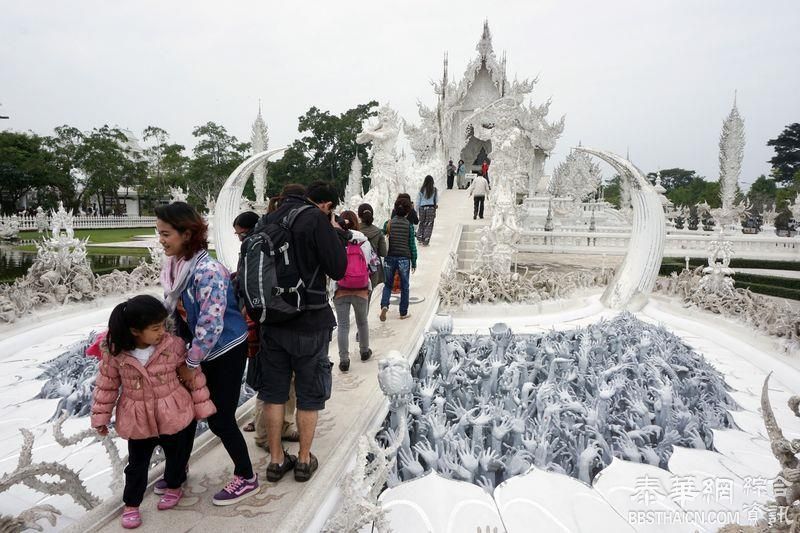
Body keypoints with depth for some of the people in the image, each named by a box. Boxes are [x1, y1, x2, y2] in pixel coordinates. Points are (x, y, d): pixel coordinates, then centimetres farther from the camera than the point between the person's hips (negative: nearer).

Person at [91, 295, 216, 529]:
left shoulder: (173, 345, -18)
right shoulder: (114, 352, -16)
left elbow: (193, 375, -8)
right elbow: (106, 385, -2)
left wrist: (202, 405, -3)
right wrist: (100, 417, 4)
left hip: (173, 414, 0)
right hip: (138, 419, 0)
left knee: (176, 454, 20)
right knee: (137, 463, 16)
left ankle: (174, 486, 48)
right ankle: (131, 504, 38)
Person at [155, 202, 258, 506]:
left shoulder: (208, 271, -28)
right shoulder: (174, 265, -1)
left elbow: (211, 324, -27)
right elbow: (171, 307, 12)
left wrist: (191, 364, -18)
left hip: (226, 351, -8)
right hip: (201, 351, 8)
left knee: (219, 419, 1)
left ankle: (246, 478, 22)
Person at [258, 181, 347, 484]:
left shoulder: (270, 219, 8)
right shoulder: (318, 220, -13)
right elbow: (338, 269, -13)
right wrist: (338, 234, -1)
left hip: (272, 321, 6)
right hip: (309, 322, -5)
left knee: (274, 390, 15)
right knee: (309, 393, 10)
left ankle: (276, 459, 24)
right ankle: (304, 460, 21)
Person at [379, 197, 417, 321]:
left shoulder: (388, 223, -2)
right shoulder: (409, 225, -5)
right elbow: (412, 245, -1)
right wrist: (414, 262, 7)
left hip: (390, 257, 1)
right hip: (404, 258, -1)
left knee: (388, 285, 14)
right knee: (404, 287, 12)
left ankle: (384, 305, -9)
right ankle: (403, 313, 18)